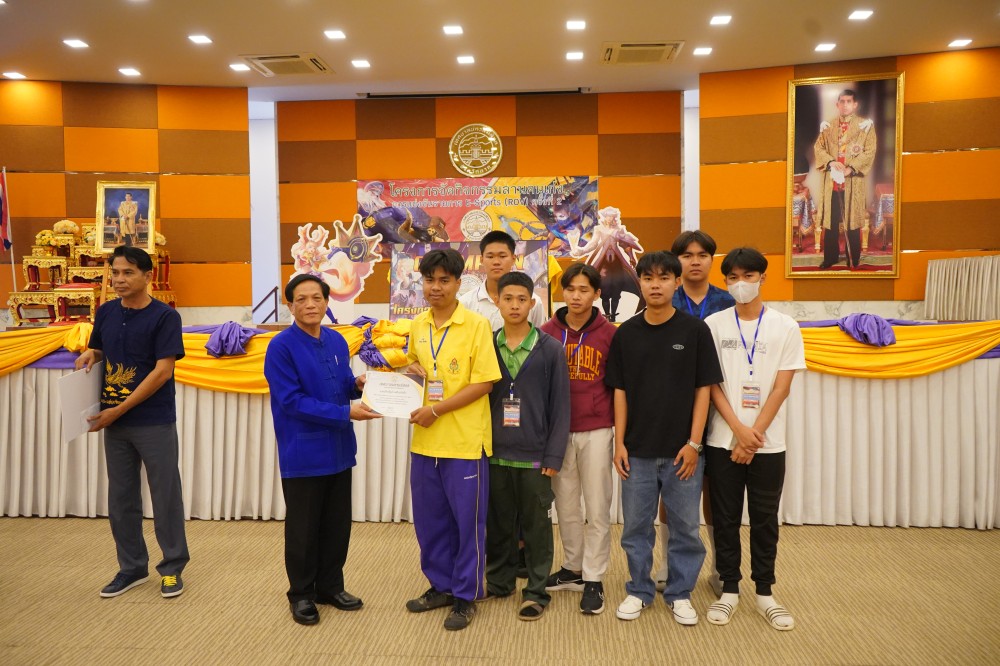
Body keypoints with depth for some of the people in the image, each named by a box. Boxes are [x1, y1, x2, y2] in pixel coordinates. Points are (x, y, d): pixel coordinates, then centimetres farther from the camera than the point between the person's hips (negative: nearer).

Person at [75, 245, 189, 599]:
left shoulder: (164, 316, -11)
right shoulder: (106, 312, 6)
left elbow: (162, 371, -16)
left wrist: (120, 409, -16)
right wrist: (90, 355, -5)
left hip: (154, 422, -5)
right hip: (113, 422, 6)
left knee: (165, 495, 4)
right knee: (121, 497, 13)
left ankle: (172, 568, 18)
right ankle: (132, 567, 27)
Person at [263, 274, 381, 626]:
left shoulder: (337, 341, 6)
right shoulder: (281, 346, -13)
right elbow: (292, 401, -20)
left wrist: (359, 385, -8)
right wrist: (345, 412, -23)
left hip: (339, 451, 6)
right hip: (303, 455, -6)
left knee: (338, 524, 16)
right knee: (303, 528, 8)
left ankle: (331, 586, 32)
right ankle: (302, 594, 25)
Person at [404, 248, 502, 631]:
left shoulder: (477, 325, -11)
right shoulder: (417, 326, 7)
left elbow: (484, 383, -14)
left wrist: (436, 409, -17)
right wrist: (411, 371, 2)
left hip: (465, 441, -6)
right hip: (424, 440, 6)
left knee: (467, 521, 7)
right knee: (429, 519, 16)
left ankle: (466, 596, 22)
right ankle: (441, 586, 34)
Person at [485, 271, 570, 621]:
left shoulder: (550, 348, -3)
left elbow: (560, 405, -3)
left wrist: (554, 455, -7)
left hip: (534, 455, -3)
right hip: (494, 454, 3)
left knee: (536, 526, 7)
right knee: (497, 524, 14)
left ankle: (536, 591, 20)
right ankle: (499, 581, 31)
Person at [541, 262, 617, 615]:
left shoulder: (609, 333, -3)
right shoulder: (548, 332, 2)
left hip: (596, 430, -2)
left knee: (597, 508, 4)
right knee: (565, 506, 13)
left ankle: (594, 579, 16)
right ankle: (573, 568, 29)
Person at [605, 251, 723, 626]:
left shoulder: (695, 330, -3)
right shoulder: (626, 333, 3)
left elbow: (704, 389, -2)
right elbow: (620, 391, 5)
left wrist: (694, 443, -8)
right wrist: (620, 443, -1)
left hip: (681, 449, -1)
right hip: (638, 450, 2)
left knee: (685, 526, 9)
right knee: (635, 526, 10)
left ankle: (680, 594, 27)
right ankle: (639, 591, 28)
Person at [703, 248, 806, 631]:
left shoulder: (785, 327, 0)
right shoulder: (714, 325, 0)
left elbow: (781, 388, -4)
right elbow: (712, 384, -3)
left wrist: (755, 434, -11)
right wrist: (740, 431, -12)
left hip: (768, 443, 0)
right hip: (723, 441, 0)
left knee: (765, 519, 10)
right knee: (725, 518, 8)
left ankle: (765, 593, 24)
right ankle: (729, 590, 21)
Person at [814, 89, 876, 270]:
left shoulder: (865, 125, 0)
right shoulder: (828, 125, 9)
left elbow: (869, 152, -6)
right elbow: (818, 147, 5)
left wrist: (851, 168, -17)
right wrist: (831, 162, -13)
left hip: (853, 180, -3)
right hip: (831, 179, 3)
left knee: (852, 221, 1)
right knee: (830, 220, 7)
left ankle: (853, 261, 11)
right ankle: (830, 257, 18)